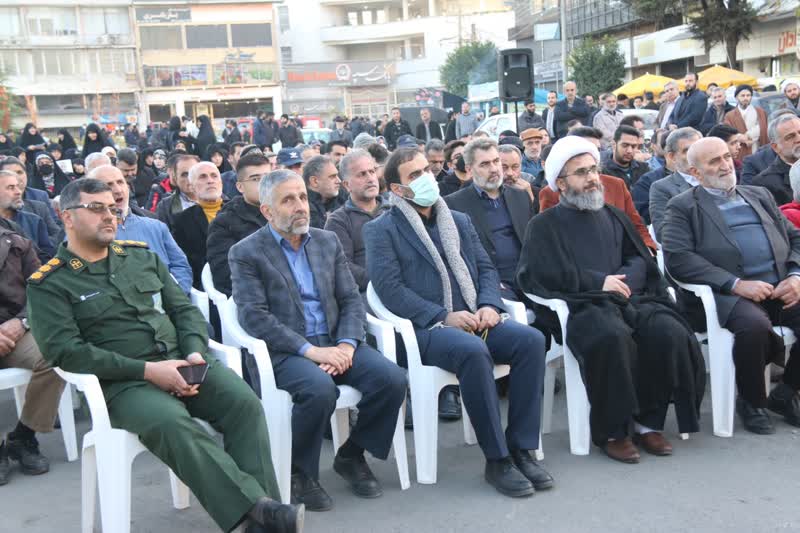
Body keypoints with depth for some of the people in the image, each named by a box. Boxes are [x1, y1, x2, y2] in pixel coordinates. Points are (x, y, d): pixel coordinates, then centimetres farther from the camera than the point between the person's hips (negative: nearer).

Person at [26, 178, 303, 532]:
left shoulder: (142, 256, 18)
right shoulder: (48, 284, 3)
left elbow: (185, 309, 17)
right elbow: (65, 352, -9)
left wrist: (195, 353, -6)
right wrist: (146, 369, -17)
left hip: (182, 363, 5)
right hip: (123, 382, -4)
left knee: (245, 403, -23)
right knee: (173, 424, -36)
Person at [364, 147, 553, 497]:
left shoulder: (459, 221, 22)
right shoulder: (381, 230, 4)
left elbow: (486, 268, 18)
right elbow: (389, 288, -7)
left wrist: (490, 305, -4)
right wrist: (444, 317, -16)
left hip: (473, 321, 6)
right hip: (424, 328, -5)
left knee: (531, 339, -22)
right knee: (473, 351, -36)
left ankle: (521, 450, -14)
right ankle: (497, 460, -22)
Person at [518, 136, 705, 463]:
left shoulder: (613, 216, 26)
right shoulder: (545, 225, 11)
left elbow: (640, 259, 18)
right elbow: (540, 273, -4)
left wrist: (623, 280, -6)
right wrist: (598, 282, -8)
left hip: (627, 298, 5)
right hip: (580, 306, -4)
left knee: (671, 333, -25)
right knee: (613, 337, -36)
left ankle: (649, 422, -10)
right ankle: (611, 431, -20)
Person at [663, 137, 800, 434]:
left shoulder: (760, 196, 25)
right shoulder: (683, 207, 7)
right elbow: (677, 258, -8)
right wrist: (736, 284, -16)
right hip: (732, 294, -5)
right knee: (755, 324, -34)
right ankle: (752, 401, -6)